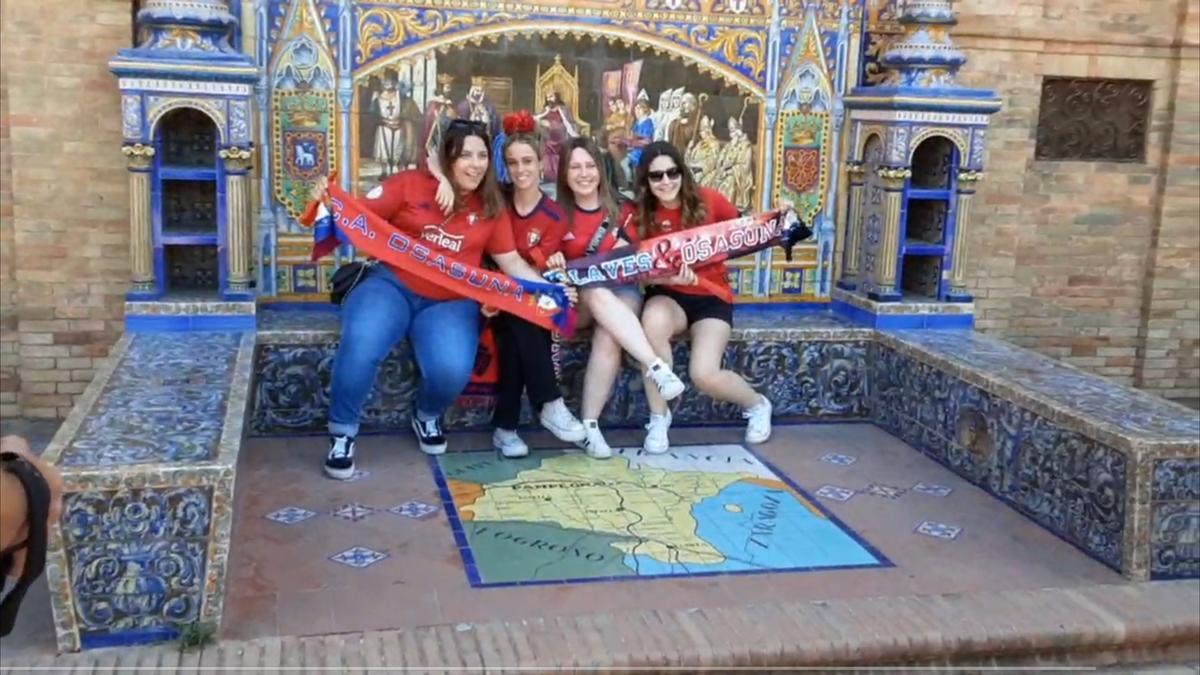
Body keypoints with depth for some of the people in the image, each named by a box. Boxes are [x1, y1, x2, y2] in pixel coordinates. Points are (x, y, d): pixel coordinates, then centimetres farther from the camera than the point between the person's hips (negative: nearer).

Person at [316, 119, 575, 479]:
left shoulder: (491, 207, 9)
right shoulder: (410, 184, 0)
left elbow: (513, 263, 9)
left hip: (450, 302, 2)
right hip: (392, 285, -1)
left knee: (452, 371, -27)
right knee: (360, 346, -33)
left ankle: (427, 415, 12)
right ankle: (342, 433, -7)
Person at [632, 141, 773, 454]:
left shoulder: (708, 201, -8)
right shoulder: (639, 214, -6)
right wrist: (669, 276, -33)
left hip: (712, 295, -1)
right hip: (668, 295, 1)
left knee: (704, 375, -22)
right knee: (653, 320, -36)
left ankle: (756, 404, 16)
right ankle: (658, 418, -16)